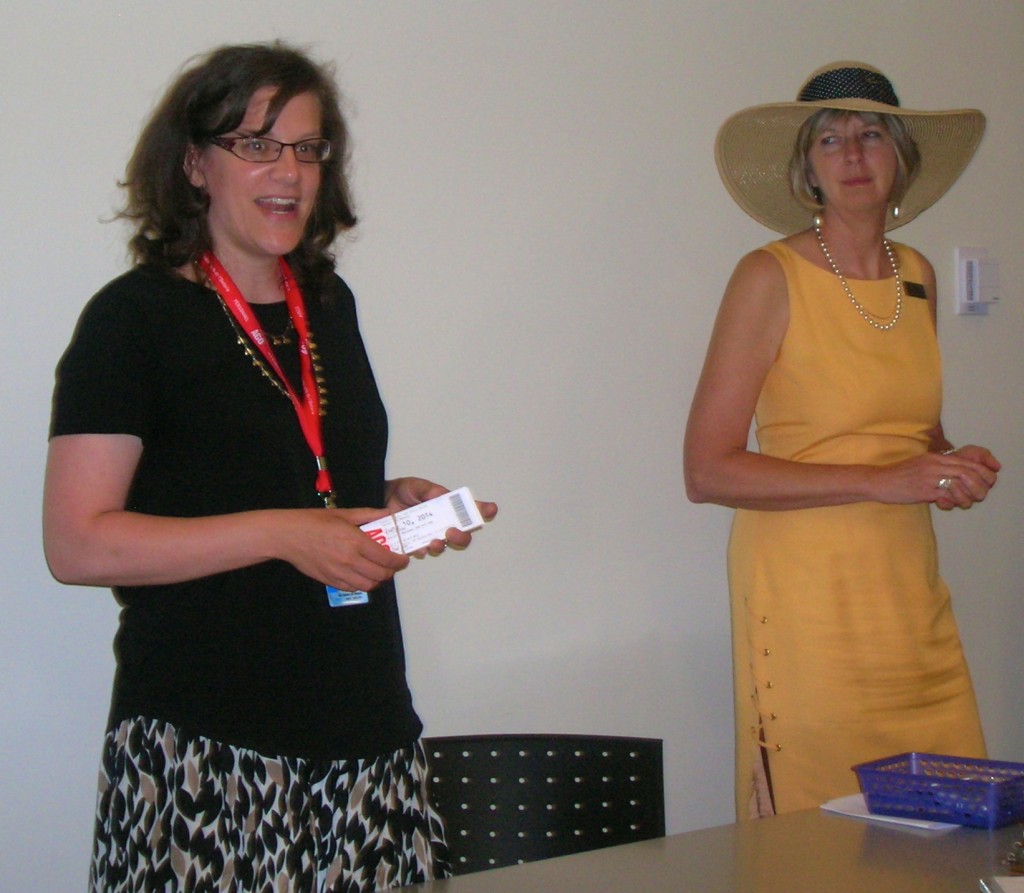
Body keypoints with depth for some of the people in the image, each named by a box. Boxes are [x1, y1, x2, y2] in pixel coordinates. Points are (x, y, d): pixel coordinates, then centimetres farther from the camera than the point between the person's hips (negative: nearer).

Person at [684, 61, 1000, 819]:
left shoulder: (918, 277, 11)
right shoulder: (770, 279, -8)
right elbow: (707, 472, -13)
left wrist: (956, 468, 4)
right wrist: (882, 481, -16)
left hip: (911, 590, 6)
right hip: (807, 593, -6)